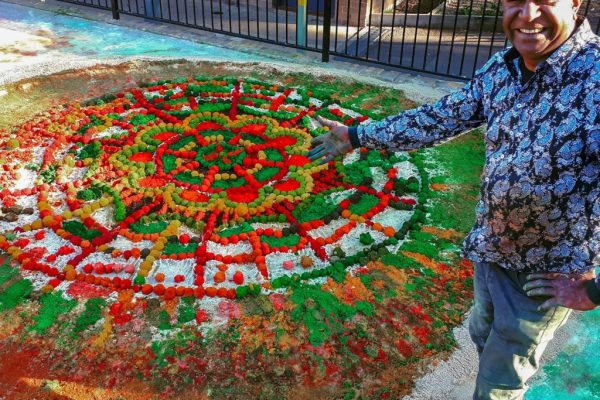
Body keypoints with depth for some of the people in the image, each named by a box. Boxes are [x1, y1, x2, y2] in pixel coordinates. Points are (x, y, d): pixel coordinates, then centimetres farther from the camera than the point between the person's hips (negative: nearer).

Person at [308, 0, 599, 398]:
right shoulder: (502, 68, -6)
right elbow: (440, 118, 4)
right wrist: (356, 136, 7)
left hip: (545, 274, -6)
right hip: (490, 247, 7)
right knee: (484, 335, 31)